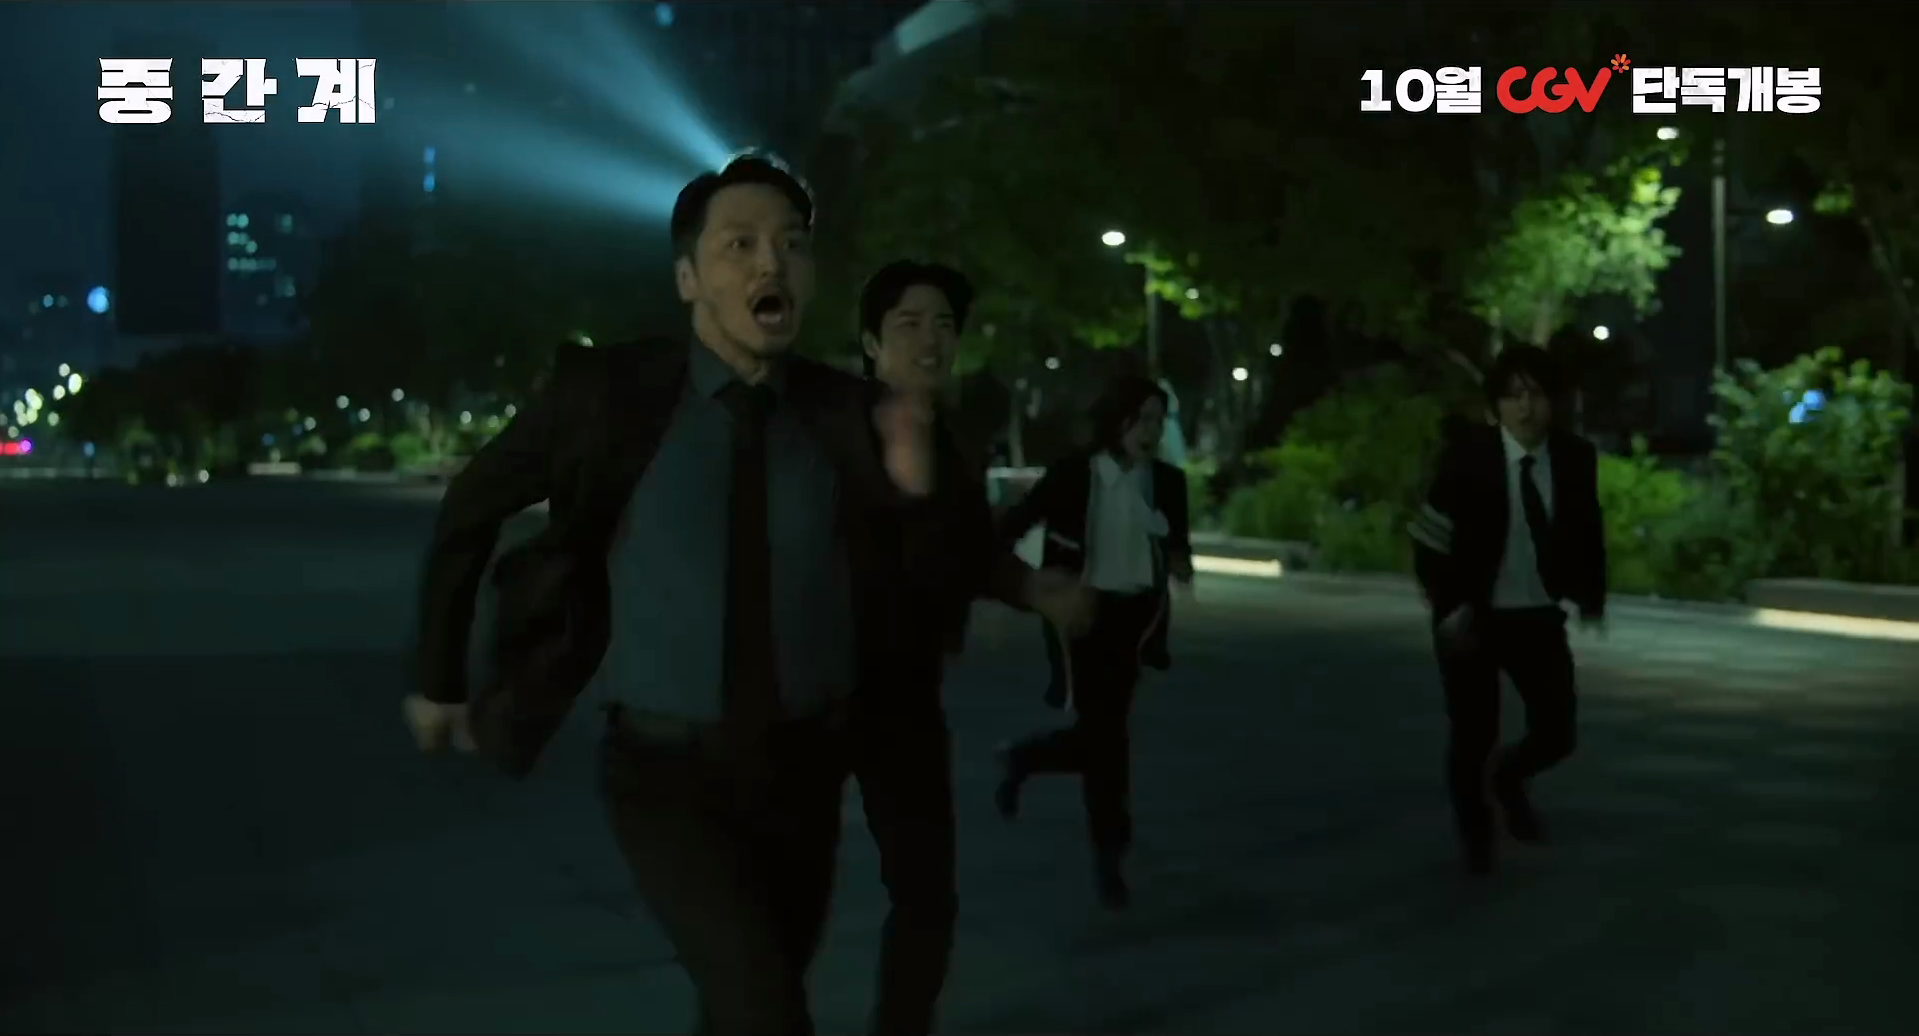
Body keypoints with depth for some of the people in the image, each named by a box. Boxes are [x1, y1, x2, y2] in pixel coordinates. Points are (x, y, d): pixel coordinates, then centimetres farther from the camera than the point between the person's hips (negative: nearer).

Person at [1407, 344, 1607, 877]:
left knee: (1556, 734, -1)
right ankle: (1475, 834, 31)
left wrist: (1591, 597, 0)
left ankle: (1509, 779, 36)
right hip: (1471, 616, -3)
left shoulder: (1576, 456, -6)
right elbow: (1430, 535, -11)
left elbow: (1588, 532, 9)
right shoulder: (1467, 453, -15)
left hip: (1539, 617, 3)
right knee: (1475, 734, 3)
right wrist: (1449, 607, -18)